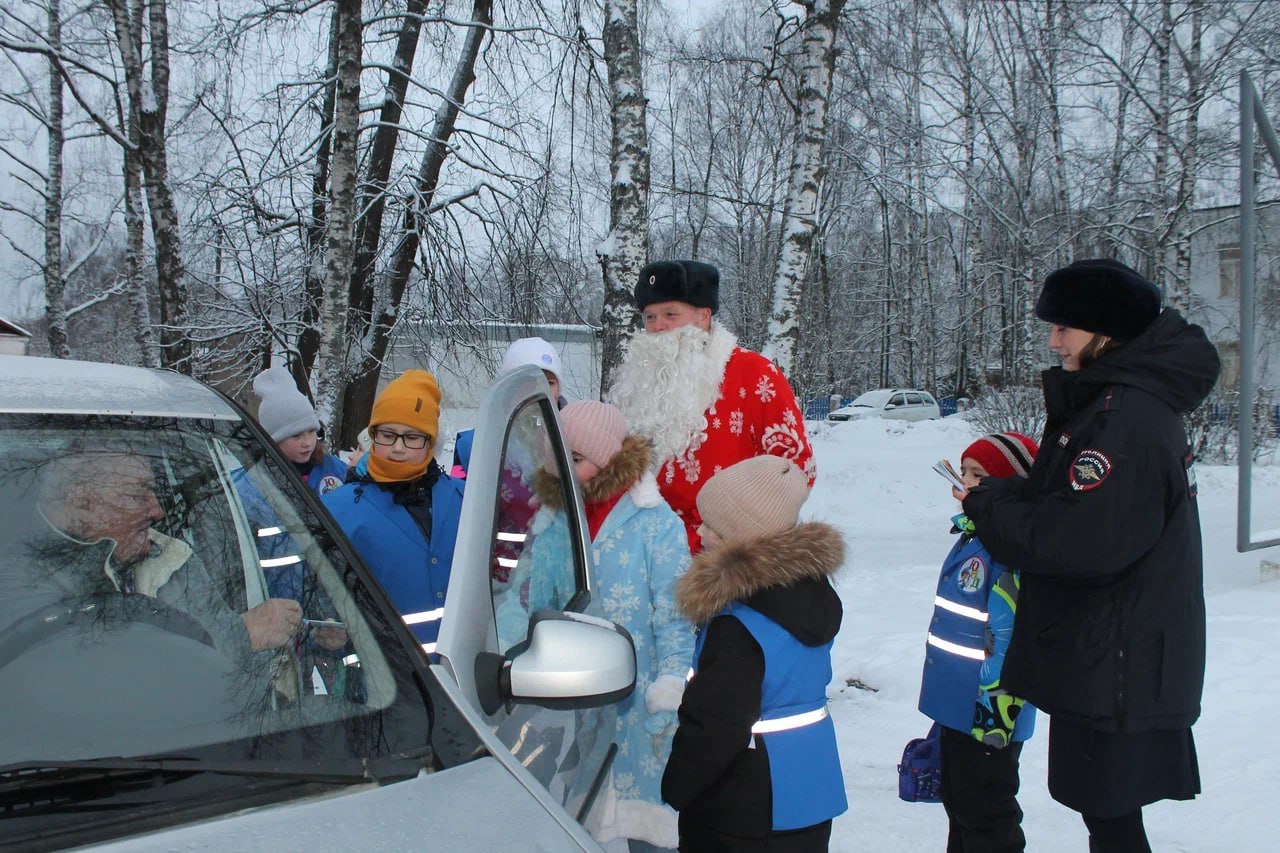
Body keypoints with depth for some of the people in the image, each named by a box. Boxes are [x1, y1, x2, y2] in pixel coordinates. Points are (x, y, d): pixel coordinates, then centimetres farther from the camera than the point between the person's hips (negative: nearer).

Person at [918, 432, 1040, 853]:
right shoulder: (973, 536, 10)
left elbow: (1011, 637, -26)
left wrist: (996, 707, -25)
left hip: (987, 713, -10)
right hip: (956, 706, 10)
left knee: (986, 816, 2)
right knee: (959, 803, 22)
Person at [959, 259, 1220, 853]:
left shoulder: (1126, 419, -23)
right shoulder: (1123, 400, 11)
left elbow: (1081, 540, -27)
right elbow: (1065, 501, 17)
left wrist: (987, 504, -13)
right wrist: (998, 492, 1)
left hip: (1116, 666, -10)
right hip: (1105, 656, 10)